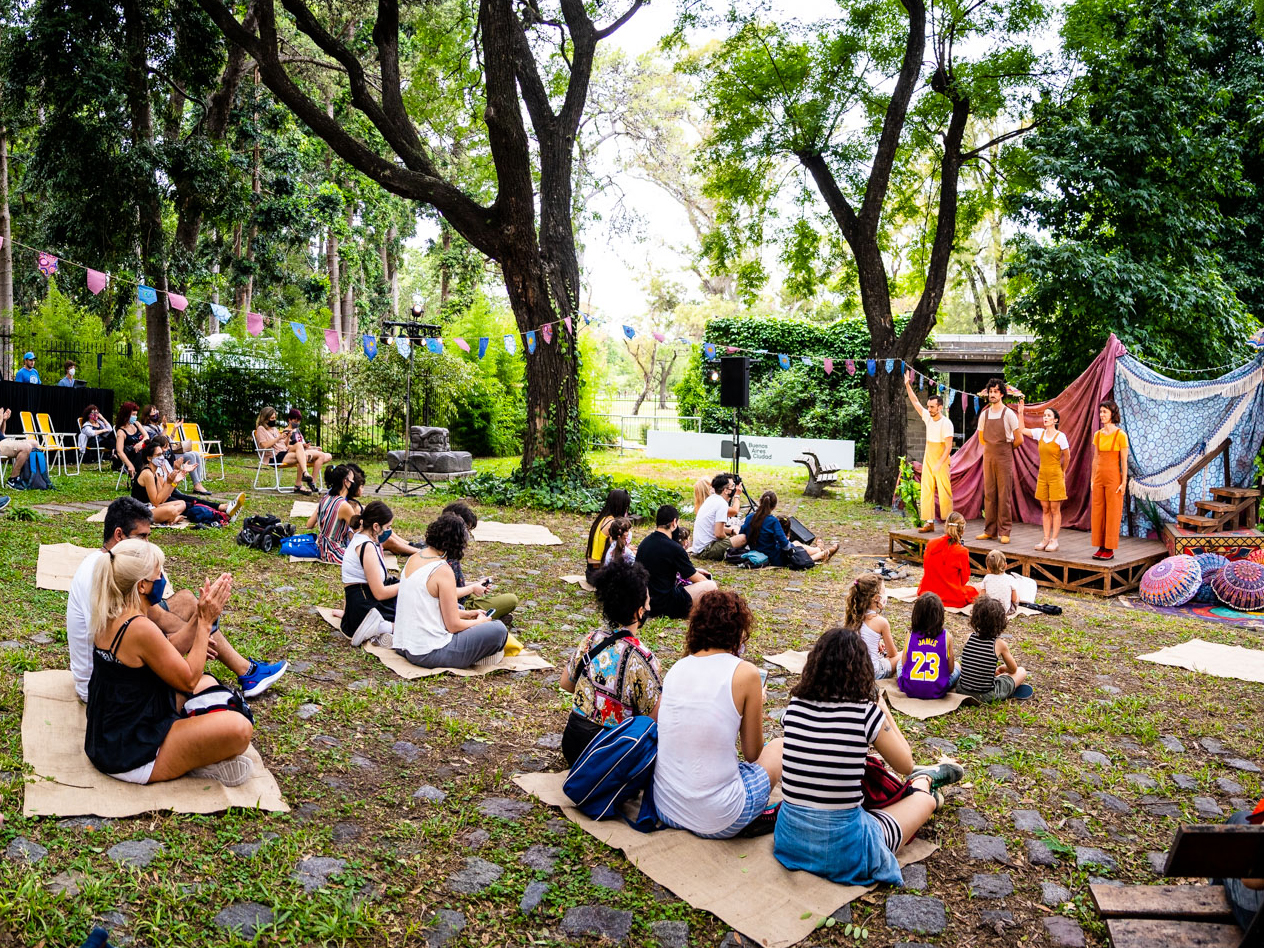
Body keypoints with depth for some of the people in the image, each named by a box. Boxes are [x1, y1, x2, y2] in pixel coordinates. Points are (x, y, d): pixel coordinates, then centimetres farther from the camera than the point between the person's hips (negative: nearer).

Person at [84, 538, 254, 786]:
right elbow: (188, 679, -16)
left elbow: (169, 653, 12)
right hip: (131, 757, -10)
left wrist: (199, 616, 5)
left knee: (208, 684, 22)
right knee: (239, 728, -26)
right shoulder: (140, 628, -27)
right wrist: (205, 622, -11)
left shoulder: (109, 617, 2)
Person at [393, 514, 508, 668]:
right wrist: (479, 621, 5)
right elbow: (453, 626, -14)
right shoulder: (443, 571, -18)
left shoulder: (413, 558, 7)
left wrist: (466, 614, 20)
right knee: (498, 630, -10)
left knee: (457, 608, 30)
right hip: (428, 654, -9)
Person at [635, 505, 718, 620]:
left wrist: (694, 570, 25)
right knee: (710, 585, -7)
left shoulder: (644, 543, 7)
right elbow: (695, 578, -4)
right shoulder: (674, 548, -17)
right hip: (664, 604, -8)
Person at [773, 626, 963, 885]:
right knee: (926, 799, 22)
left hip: (789, 838, 4)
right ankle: (925, 779, 53)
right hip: (842, 849, -4)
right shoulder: (867, 713, -16)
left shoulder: (795, 706, -6)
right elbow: (905, 765, 1)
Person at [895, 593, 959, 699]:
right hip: (937, 692, -2)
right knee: (957, 666, 27)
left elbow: (904, 663, 2)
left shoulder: (911, 635, -6)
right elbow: (950, 669, -4)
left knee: (899, 661, 34)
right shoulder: (946, 636, -11)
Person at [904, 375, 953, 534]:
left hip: (941, 461, -6)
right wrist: (907, 385, 5)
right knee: (926, 490, 1)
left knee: (944, 491, -3)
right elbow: (915, 402, 11)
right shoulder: (928, 417, 4)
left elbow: (948, 447, -17)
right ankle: (929, 522, 1)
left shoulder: (946, 423, -14)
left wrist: (939, 463, -22)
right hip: (928, 459, 6)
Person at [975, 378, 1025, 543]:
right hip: (988, 456, 4)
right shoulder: (984, 414, 8)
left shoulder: (1009, 413, -5)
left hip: (1004, 457, -4)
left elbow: (1019, 439, -1)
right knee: (989, 493, 6)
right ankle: (990, 530, 12)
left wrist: (1005, 449, 9)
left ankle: (1005, 532, 1)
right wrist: (992, 448, 13)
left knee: (1004, 494, -3)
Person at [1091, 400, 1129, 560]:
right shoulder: (1097, 434, 8)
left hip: (1114, 477, -6)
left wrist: (1124, 482, -12)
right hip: (1099, 477, 6)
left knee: (1112, 513, 0)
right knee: (1098, 512, 7)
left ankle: (1110, 549, 6)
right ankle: (1101, 547, 14)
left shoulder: (1120, 435, -8)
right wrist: (1092, 480, 11)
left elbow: (1124, 461, -8)